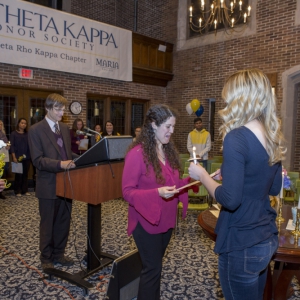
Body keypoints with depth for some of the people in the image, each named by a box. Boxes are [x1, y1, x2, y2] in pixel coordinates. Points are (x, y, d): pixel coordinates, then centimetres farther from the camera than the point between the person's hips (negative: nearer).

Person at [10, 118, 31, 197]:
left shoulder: (27, 134, 10)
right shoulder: (14, 134, 2)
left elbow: (30, 145, 7)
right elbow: (12, 146, -3)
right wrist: (14, 157, -12)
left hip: (27, 157, 3)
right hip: (18, 157, -3)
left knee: (25, 174, 5)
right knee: (18, 174, -1)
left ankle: (25, 190, 15)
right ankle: (17, 191, 10)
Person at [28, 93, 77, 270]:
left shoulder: (65, 128, 11)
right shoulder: (36, 130, -10)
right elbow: (37, 160, -17)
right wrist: (60, 164, -30)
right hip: (48, 185, -6)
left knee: (64, 222, 15)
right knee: (48, 224, 9)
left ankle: (58, 254, 33)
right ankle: (46, 258, 26)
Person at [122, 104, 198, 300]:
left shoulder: (169, 150, 4)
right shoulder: (137, 153, -19)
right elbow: (127, 191, -20)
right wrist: (158, 193, -32)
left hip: (166, 220, 7)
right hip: (147, 221, -7)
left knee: (155, 265, 22)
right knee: (153, 268, 3)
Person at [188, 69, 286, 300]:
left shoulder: (237, 138, -22)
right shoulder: (273, 137, 2)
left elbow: (230, 199, -25)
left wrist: (203, 175, -10)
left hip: (242, 244, -8)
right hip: (268, 238, 8)